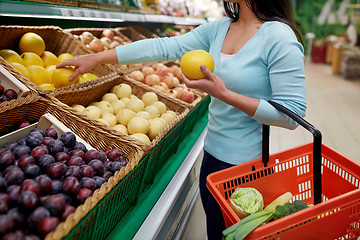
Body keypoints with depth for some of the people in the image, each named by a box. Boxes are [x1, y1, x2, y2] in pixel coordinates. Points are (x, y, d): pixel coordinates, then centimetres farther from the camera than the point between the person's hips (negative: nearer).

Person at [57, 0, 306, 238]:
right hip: (212, 152, 6)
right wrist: (96, 58, -2)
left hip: (242, 165, -6)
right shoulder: (218, 28, 3)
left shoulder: (279, 37, -18)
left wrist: (223, 94, -25)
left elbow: (292, 115, -20)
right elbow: (164, 47, -1)